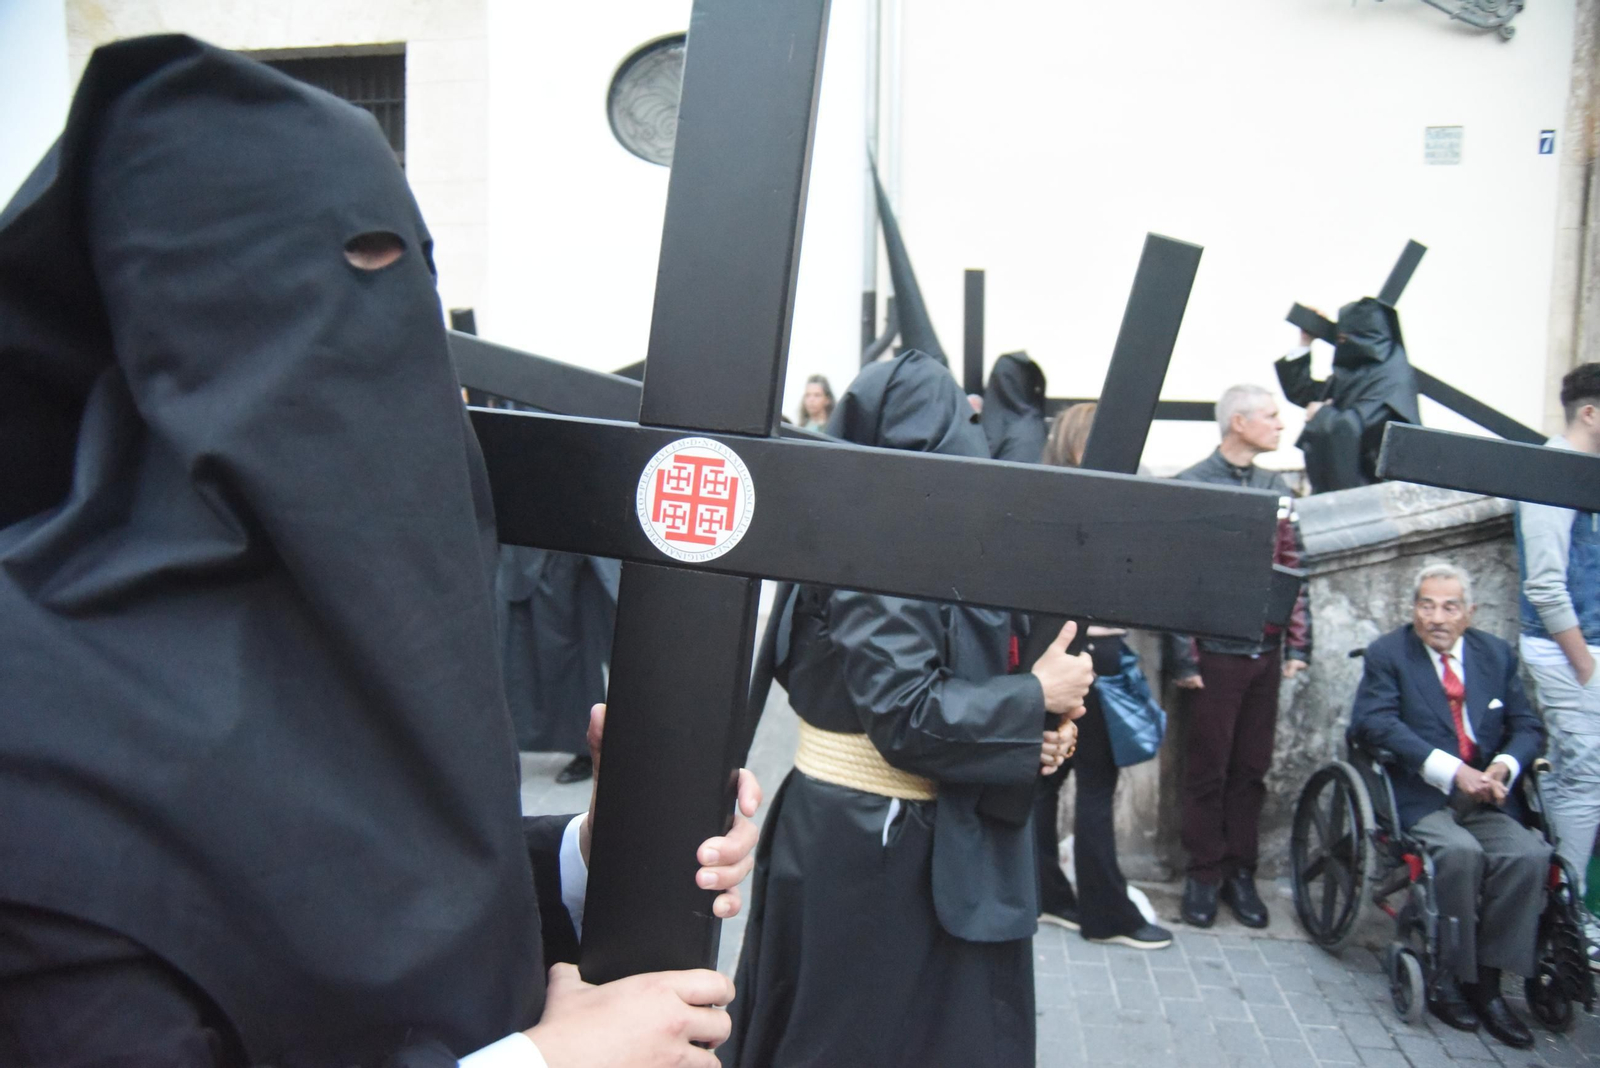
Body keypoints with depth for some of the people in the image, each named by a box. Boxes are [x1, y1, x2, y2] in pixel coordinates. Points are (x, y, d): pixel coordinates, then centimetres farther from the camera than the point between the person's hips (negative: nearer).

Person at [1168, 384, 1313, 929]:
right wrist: (1182, 657, -11)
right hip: (1214, 652, -5)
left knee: (1252, 769, 11)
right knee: (1207, 770, 4)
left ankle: (1240, 872, 24)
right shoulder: (1189, 487, -7)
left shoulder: (1276, 488, 11)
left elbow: (1293, 570, 13)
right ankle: (1204, 876, 18)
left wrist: (1297, 645, 8)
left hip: (1265, 652, 5)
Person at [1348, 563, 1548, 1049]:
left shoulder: (1497, 654, 14)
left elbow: (1527, 727, 12)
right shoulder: (1387, 653, 1)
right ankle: (1445, 976, -11)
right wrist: (1451, 772, -21)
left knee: (1529, 855, -24)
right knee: (1460, 852, -31)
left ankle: (1486, 981, -10)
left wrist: (1503, 767, -10)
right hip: (1417, 799, -4)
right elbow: (1376, 722, -13)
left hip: (1484, 800, 4)